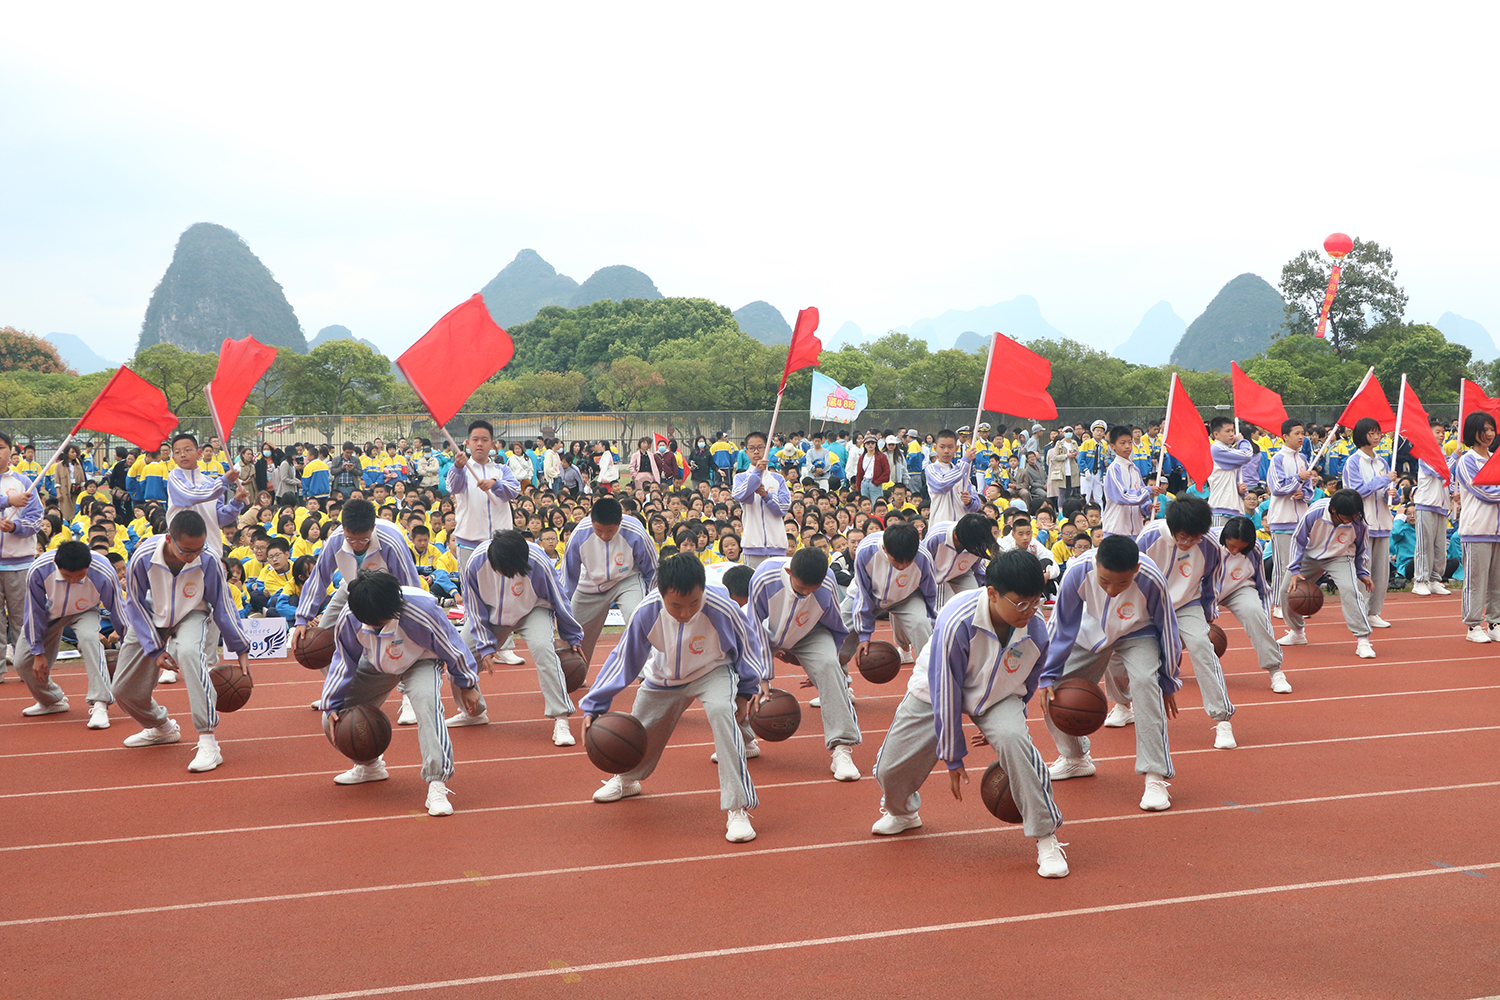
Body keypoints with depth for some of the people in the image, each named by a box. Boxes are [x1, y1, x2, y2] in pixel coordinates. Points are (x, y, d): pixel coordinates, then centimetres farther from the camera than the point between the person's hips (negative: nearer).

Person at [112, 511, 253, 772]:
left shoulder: (208, 561, -30)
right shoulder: (143, 557, -30)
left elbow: (222, 604, -13)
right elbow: (135, 603, -12)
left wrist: (241, 650, -9)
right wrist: (154, 649, -16)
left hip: (193, 615, -2)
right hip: (151, 616, 3)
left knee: (189, 652, -37)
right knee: (123, 689, 3)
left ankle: (208, 743, -35)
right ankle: (162, 727, 38)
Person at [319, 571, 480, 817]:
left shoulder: (421, 610, -38)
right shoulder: (348, 618, -27)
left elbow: (451, 646, -19)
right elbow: (344, 660, -6)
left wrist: (467, 685, -7)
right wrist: (332, 705, -9)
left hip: (421, 662, -4)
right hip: (376, 664, 4)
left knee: (426, 699, -37)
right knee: (333, 720, -3)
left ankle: (437, 784, -36)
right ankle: (369, 765, 29)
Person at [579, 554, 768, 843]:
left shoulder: (722, 609, -36)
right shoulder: (647, 612, -31)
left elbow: (746, 647, -13)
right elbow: (624, 658, -16)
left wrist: (750, 688, -7)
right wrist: (594, 706, -16)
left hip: (713, 671, -3)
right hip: (664, 676, 3)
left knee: (721, 712, -32)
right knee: (640, 725, 16)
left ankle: (738, 809, -27)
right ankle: (627, 779, 55)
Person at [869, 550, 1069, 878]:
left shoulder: (1036, 630, -25)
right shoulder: (957, 622, -37)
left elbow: (1028, 684, -1)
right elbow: (945, 693, -26)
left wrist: (1000, 730, 9)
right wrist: (953, 757, -18)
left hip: (997, 696, 1)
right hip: (937, 691, -1)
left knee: (1013, 739, -33)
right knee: (890, 767, -1)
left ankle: (1046, 837, -18)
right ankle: (902, 811, 40)